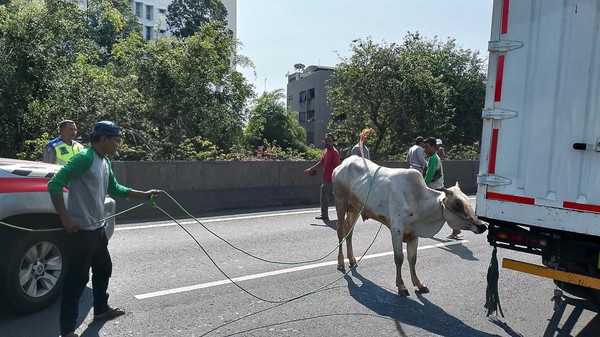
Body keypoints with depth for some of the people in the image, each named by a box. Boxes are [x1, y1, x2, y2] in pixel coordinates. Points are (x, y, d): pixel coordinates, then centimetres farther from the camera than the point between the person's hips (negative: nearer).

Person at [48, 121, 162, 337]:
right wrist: (65, 220, -22)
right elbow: (55, 184, -23)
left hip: (97, 229, 10)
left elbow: (114, 189, 22)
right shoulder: (85, 157, -18)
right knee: (77, 278, -1)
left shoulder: (105, 162, 10)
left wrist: (145, 195, 19)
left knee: (103, 269, 21)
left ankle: (101, 309, 40)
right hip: (80, 231, -9)